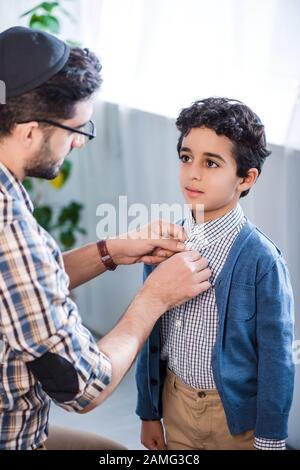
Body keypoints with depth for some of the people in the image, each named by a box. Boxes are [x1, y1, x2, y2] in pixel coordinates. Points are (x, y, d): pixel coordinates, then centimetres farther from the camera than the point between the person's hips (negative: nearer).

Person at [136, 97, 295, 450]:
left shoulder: (261, 260, -19)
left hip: (235, 413, -4)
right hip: (174, 404, 4)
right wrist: (148, 412, 8)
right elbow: (150, 337, 3)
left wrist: (269, 441, -8)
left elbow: (276, 360, -12)